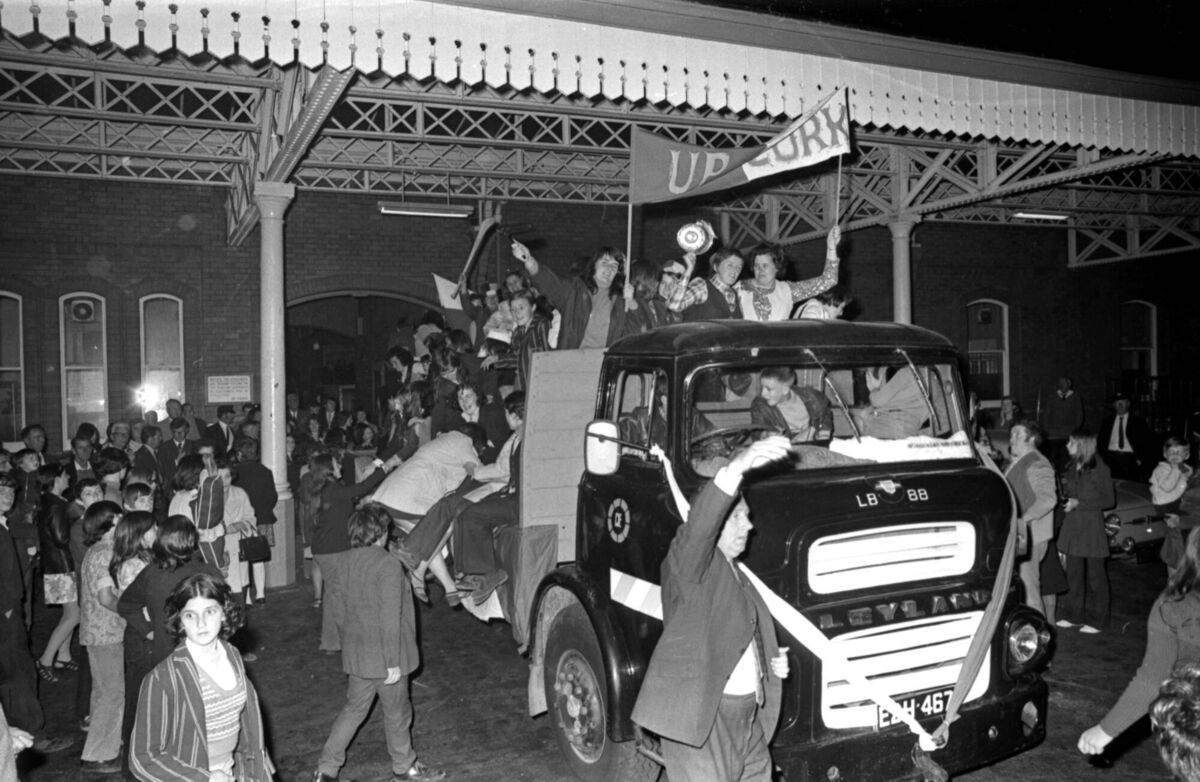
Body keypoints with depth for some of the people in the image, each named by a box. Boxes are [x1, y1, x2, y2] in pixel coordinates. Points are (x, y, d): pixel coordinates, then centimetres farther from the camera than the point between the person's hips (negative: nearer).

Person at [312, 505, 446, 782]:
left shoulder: (347, 563, 3)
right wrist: (393, 662, -19)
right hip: (383, 654, -7)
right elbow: (390, 617, -23)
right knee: (397, 712, 12)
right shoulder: (389, 565, -21)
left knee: (354, 709, 19)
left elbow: (350, 604, 10)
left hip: (355, 652, 7)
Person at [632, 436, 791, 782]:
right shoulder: (689, 560, -9)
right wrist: (734, 471, -46)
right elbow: (698, 527, -33)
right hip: (700, 718, -8)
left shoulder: (737, 575, 18)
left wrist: (773, 663, 10)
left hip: (750, 715, 9)